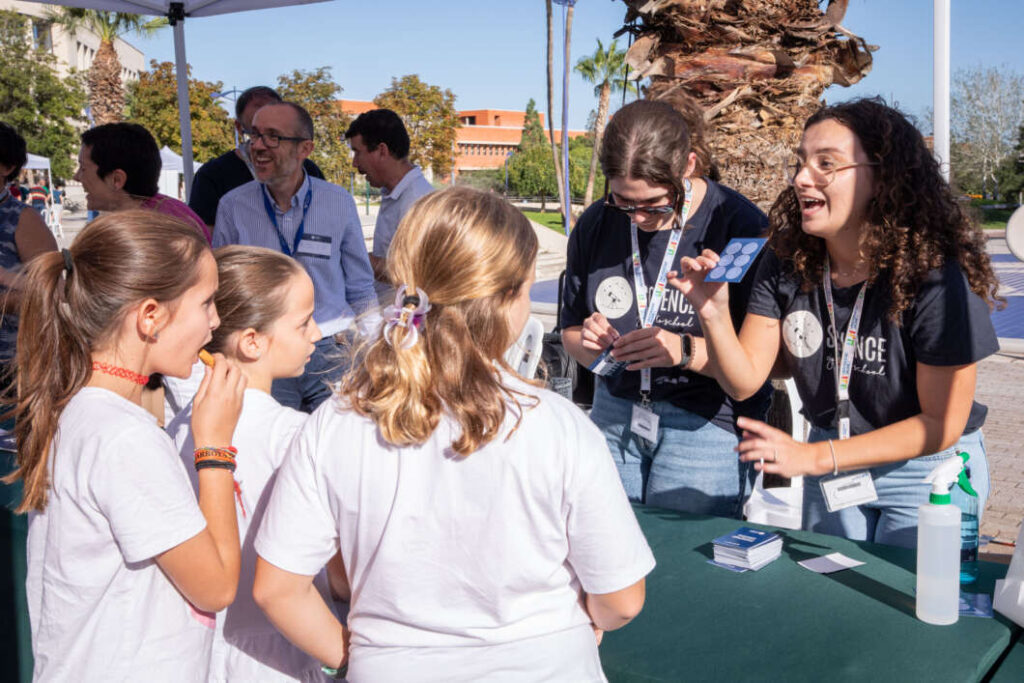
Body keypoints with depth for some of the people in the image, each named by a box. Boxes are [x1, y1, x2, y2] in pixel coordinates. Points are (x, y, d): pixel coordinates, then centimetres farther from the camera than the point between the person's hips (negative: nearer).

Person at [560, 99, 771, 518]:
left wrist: (687, 351, -25)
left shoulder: (740, 224, -12)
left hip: (708, 421, -4)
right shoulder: (594, 226, 4)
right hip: (614, 411, 4)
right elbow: (571, 333, 13)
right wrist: (589, 344, -9)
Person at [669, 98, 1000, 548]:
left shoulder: (933, 278, -25)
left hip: (927, 471, -4)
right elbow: (744, 381, -10)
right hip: (830, 467, 5)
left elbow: (942, 424, -20)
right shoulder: (787, 263, -12)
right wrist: (713, 316, -30)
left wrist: (813, 457, -26)